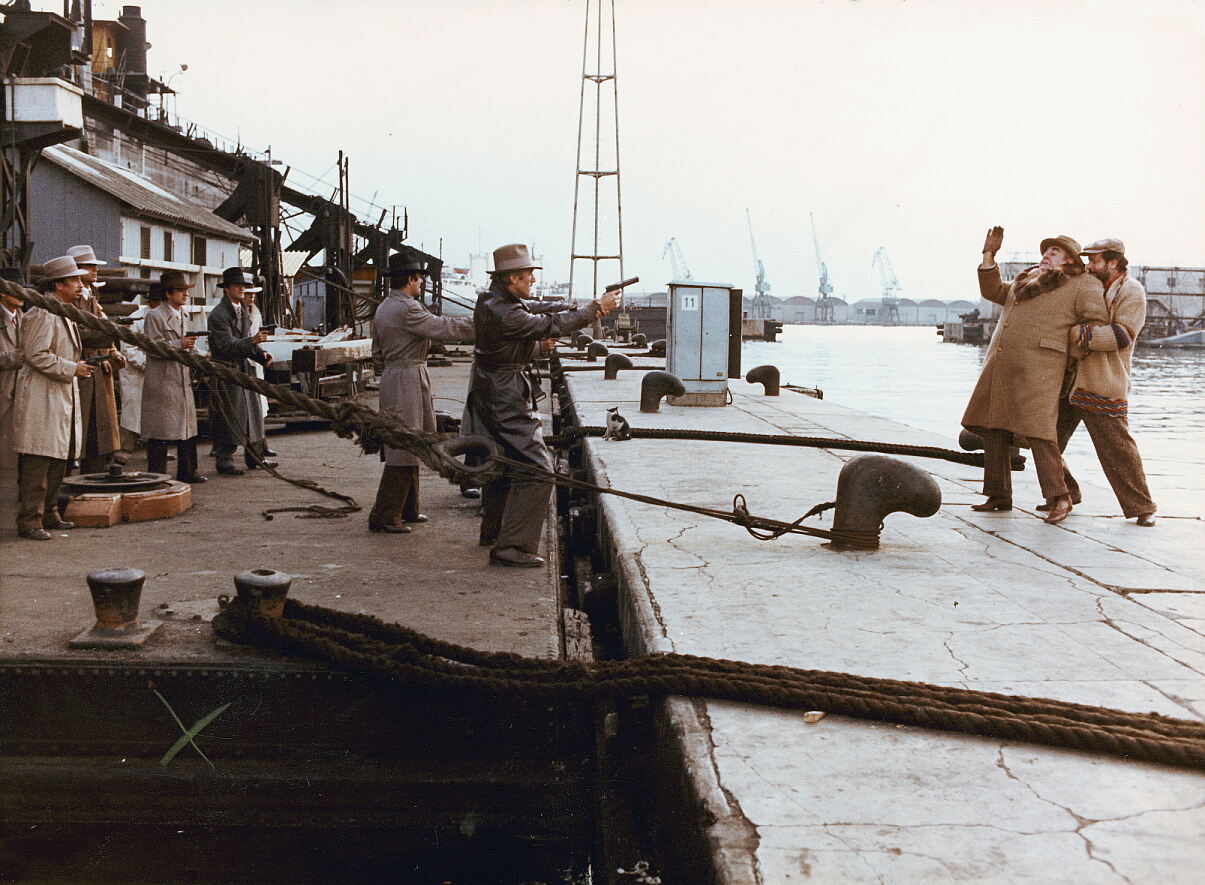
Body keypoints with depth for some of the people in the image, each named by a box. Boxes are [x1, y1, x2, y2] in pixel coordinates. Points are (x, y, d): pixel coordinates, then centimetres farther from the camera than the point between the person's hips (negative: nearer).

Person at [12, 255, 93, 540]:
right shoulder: (42, 314, -13)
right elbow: (36, 355, -20)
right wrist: (72, 369, -17)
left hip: (62, 398, 10)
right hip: (41, 400, -10)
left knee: (59, 460, 13)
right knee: (37, 463, -8)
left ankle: (49, 514, 22)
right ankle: (29, 521, -4)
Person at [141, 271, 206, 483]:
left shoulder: (183, 317, 19)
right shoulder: (154, 316, -7)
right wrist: (179, 344, -21)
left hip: (184, 382, 8)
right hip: (162, 383, -8)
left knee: (188, 428, 9)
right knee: (161, 431, -5)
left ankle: (187, 471, 16)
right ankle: (157, 474, 1)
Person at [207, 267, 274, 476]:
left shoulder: (244, 310, 14)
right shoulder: (218, 315, -14)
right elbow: (227, 345, -24)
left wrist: (260, 354, 2)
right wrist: (252, 341, -36)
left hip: (243, 368, 9)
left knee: (252, 412, 12)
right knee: (228, 417, -5)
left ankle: (255, 456, 22)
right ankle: (224, 461, 3)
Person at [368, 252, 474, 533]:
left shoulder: (383, 308, 15)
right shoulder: (406, 308, -16)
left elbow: (377, 352, 21)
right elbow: (446, 329, -16)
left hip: (392, 375, 10)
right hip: (408, 382, -10)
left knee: (408, 447, 16)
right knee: (403, 449, -7)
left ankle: (407, 510, 24)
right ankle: (383, 516, -5)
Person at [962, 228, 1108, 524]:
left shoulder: (1083, 285, 5)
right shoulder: (1028, 281, 25)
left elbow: (1096, 324, -1)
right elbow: (992, 291, 28)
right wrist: (989, 254, 21)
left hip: (1038, 367, -7)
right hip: (1000, 365, 7)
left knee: (1036, 429, -17)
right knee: (993, 429, 6)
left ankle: (1059, 497, -9)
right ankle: (999, 496, 16)